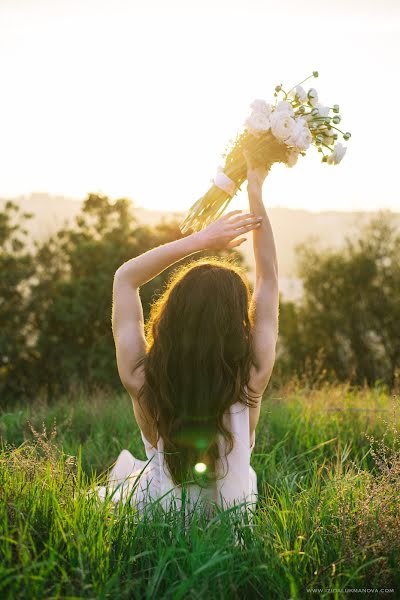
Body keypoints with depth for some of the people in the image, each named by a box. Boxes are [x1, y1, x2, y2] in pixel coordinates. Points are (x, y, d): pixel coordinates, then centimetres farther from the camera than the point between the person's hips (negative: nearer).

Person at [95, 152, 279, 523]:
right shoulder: (250, 381, -30)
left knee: (125, 465, 30)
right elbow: (268, 279, -16)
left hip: (157, 521, -1)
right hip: (232, 521, 1)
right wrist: (256, 196, -13)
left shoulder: (141, 381, -32)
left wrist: (200, 239, -24)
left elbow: (125, 277, -17)